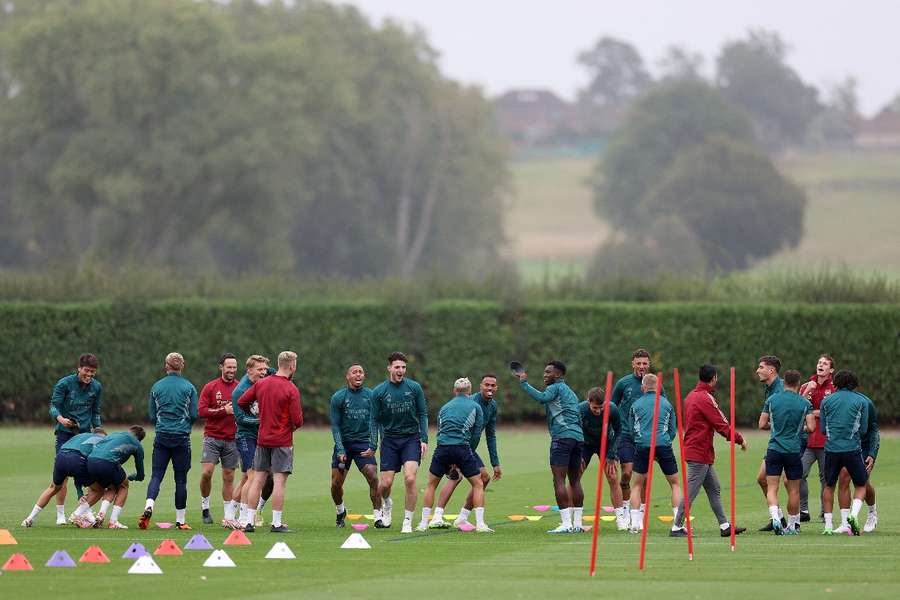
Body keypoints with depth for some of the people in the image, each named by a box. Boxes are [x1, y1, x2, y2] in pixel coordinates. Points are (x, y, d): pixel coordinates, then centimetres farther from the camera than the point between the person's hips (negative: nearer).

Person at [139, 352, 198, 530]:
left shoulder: (156, 387, 5)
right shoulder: (189, 387, -2)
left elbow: (152, 417, 8)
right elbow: (194, 415, -2)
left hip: (161, 437, 1)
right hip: (182, 438, -1)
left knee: (156, 475, 2)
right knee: (180, 479, 5)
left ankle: (149, 506, -23)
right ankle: (180, 520, 8)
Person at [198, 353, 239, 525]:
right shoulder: (210, 387, 0)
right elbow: (201, 411, -7)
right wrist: (224, 411, -14)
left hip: (232, 439, 2)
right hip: (212, 438, -2)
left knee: (229, 477, 4)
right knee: (206, 472, -13)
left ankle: (229, 516, 10)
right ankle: (205, 506, 9)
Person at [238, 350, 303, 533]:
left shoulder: (261, 384, 4)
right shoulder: (291, 389, -13)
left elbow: (241, 402, 8)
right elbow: (297, 420, -15)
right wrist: (295, 425, 8)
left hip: (263, 439, 5)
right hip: (282, 441, -5)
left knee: (257, 480, 8)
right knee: (279, 481, -3)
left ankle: (249, 521, 8)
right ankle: (277, 523, -4)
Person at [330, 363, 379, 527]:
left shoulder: (370, 396, 2)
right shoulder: (338, 397, -2)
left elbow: (373, 422, 0)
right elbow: (335, 425, -2)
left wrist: (372, 446, -12)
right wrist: (340, 450, -11)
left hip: (363, 443, 0)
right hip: (343, 443, 0)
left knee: (373, 478, -16)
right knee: (336, 483, -1)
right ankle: (340, 511, 28)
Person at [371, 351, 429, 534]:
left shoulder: (414, 388, 0)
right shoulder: (379, 392, 0)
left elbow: (423, 414, 6)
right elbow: (376, 420, 5)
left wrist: (424, 439, -2)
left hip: (411, 438, -1)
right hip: (389, 440, 1)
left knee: (410, 479, -18)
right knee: (386, 483, -4)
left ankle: (408, 521, -7)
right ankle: (387, 503, 33)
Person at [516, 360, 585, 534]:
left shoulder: (556, 388, 1)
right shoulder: (571, 393, 27)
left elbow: (541, 398, -21)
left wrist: (524, 383, -11)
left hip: (562, 436, -9)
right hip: (578, 437, 9)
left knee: (558, 480, -10)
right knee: (575, 481, 11)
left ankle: (566, 523, -17)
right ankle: (577, 524, 11)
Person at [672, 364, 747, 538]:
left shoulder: (691, 396, 13)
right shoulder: (705, 398, -16)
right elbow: (722, 425, -16)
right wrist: (740, 439, -4)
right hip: (700, 453, -10)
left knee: (714, 489, 12)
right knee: (690, 492, -5)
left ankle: (725, 526, 14)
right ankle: (677, 527, -2)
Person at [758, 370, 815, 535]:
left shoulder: (772, 399, 2)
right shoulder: (805, 403, -2)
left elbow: (762, 424, 3)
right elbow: (811, 427, -7)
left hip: (774, 449, 1)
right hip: (794, 451, -1)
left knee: (772, 488, 1)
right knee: (794, 490, 11)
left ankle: (775, 518, -21)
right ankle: (792, 525, 17)